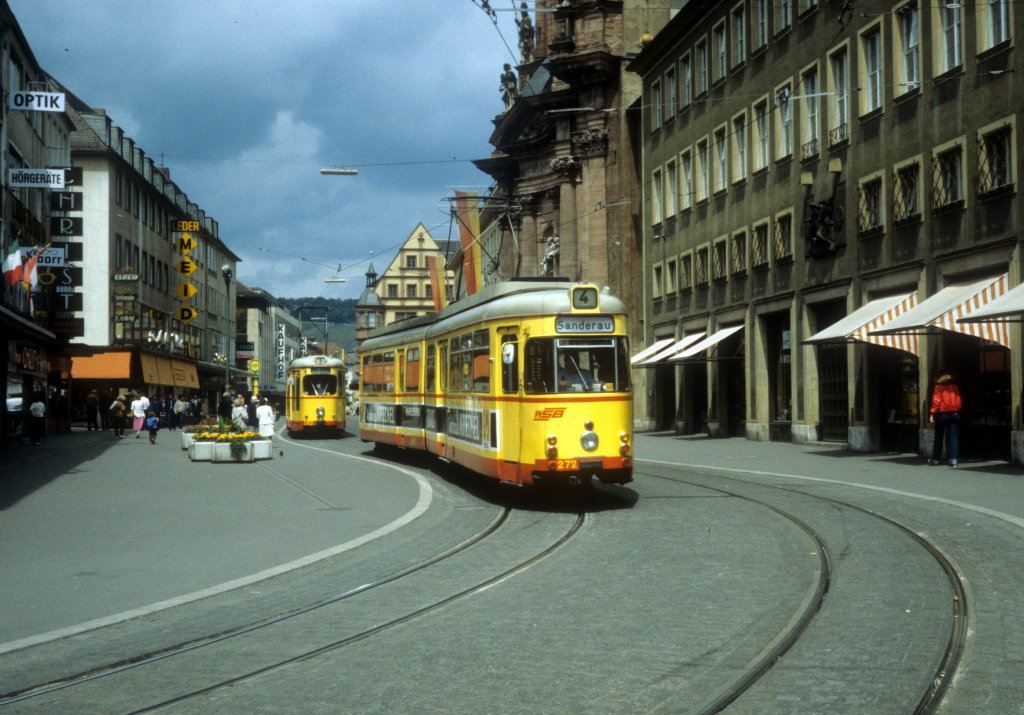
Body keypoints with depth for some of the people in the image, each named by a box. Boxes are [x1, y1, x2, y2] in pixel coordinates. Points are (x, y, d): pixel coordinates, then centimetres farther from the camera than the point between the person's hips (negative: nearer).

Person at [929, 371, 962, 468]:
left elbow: (936, 401, -11)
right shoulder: (955, 387, 7)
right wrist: (956, 410, 13)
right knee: (954, 437, -1)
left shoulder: (938, 387, -4)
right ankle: (954, 460, -10)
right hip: (954, 413, 2)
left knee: (938, 437, 8)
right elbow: (959, 401, 6)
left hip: (942, 413, -2)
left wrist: (932, 413, -9)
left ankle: (935, 459, 14)